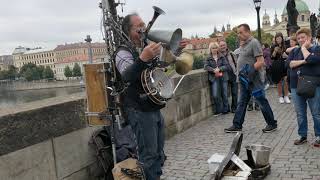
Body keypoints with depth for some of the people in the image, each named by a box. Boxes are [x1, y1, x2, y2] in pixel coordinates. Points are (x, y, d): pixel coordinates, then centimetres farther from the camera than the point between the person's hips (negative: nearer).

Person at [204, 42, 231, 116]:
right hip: (214, 78, 0)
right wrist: (213, 70, -18)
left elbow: (227, 66, 1)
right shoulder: (208, 59, 10)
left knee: (224, 94, 2)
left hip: (223, 77, 1)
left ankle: (225, 109, 18)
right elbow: (206, 66, -3)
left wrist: (219, 69, -15)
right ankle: (219, 110, 9)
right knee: (215, 95, -9)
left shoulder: (222, 57, 9)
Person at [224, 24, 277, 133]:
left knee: (262, 102, 3)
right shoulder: (244, 44, 13)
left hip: (253, 79, -9)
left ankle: (272, 124, 17)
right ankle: (237, 126, 19)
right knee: (241, 103, 11)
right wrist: (241, 73, 9)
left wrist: (249, 72, -22)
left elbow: (260, 62, -20)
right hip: (244, 80, 9)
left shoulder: (254, 43, -14)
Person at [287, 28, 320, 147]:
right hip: (296, 86, 4)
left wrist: (304, 48, -5)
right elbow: (290, 63, -2)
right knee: (300, 113, 10)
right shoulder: (295, 51, 14)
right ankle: (303, 136, 22)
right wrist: (303, 61, -13)